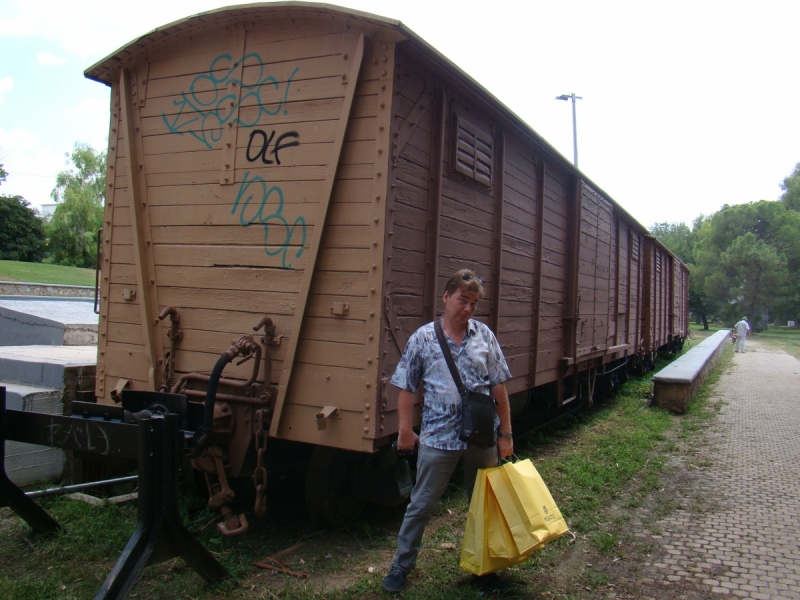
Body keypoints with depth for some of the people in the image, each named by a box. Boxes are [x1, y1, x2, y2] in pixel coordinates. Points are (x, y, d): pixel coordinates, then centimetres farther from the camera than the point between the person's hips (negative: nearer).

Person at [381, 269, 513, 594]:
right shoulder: (423, 338, -4)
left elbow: (498, 388, 3)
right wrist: (405, 430, -3)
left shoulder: (484, 335, 2)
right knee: (421, 505, 7)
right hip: (439, 437, -2)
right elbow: (407, 388, 0)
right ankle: (401, 564, 23)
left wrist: (505, 434, 2)